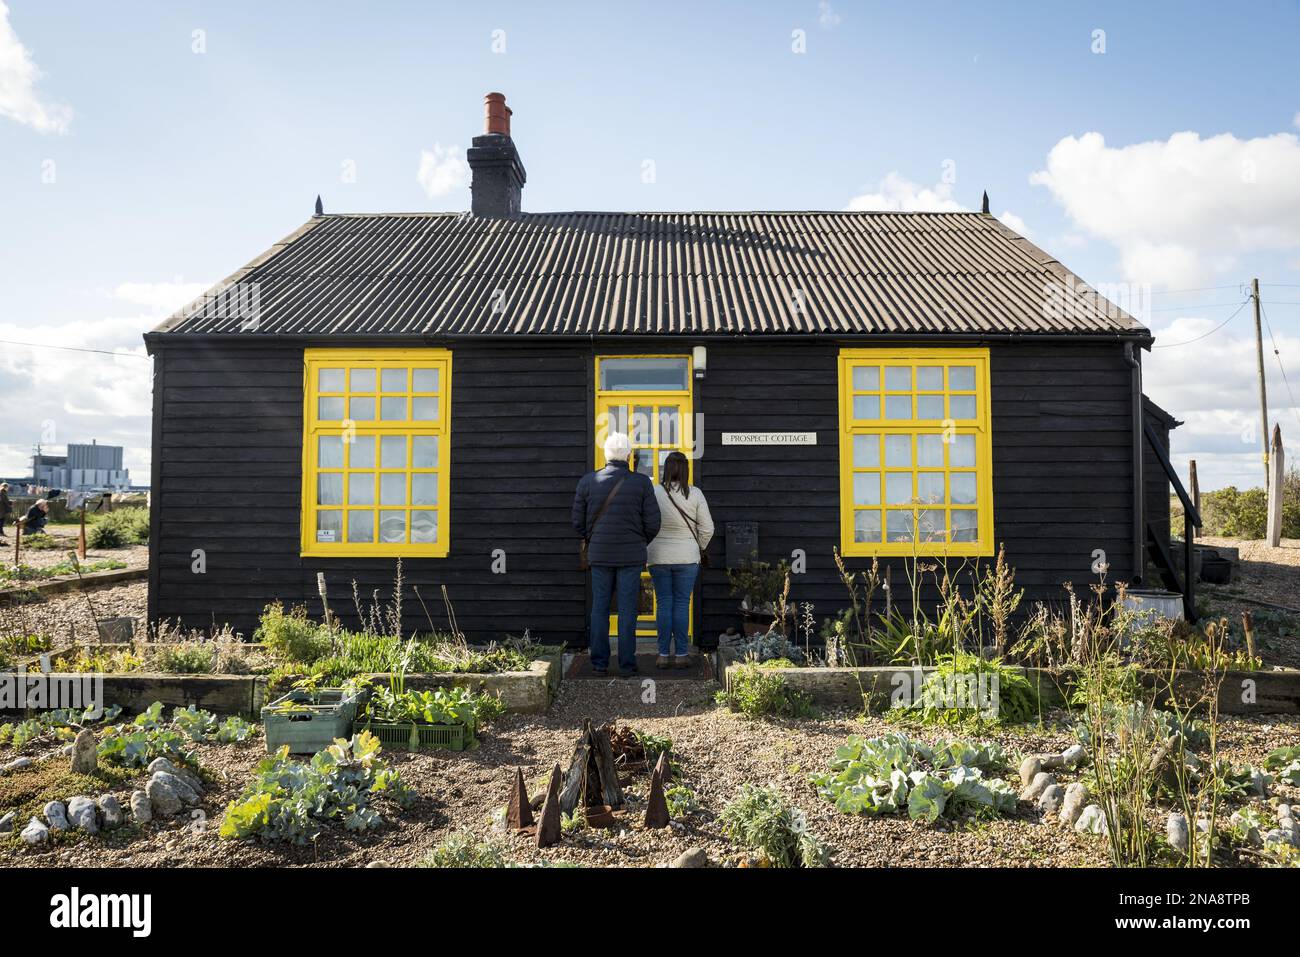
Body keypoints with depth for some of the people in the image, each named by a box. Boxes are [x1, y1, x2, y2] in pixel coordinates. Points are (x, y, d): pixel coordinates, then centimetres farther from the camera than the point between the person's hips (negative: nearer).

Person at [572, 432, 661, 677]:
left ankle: (599, 662, 14)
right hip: (631, 556, -1)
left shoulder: (588, 481, -3)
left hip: (599, 555, 1)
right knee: (627, 611, 4)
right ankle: (626, 665, 8)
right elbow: (652, 525, -5)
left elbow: (578, 522, 3)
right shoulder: (642, 483, -7)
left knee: (599, 609, 10)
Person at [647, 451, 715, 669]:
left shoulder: (653, 493, -6)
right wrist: (699, 548, 14)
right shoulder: (695, 494, -5)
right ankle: (681, 654, 8)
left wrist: (647, 551, 10)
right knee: (682, 604, 6)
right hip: (687, 558, 0)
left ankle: (664, 655, 9)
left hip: (659, 558, 0)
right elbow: (707, 528, -2)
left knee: (663, 604, 7)